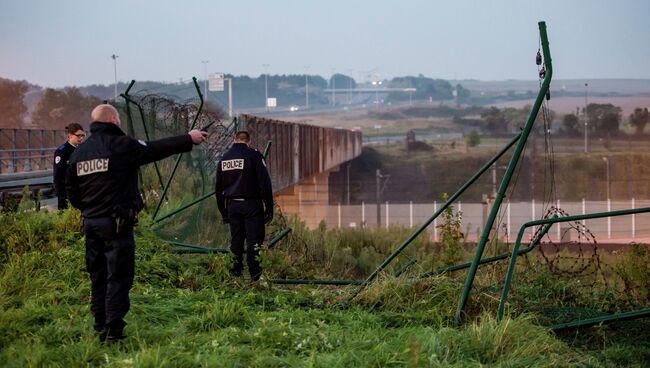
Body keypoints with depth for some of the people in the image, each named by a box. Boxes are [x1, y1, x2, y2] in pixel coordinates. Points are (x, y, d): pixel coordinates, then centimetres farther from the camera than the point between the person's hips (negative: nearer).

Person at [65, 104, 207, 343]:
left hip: (91, 223, 7)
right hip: (117, 224, -7)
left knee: (98, 277, 14)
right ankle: (113, 332, -4)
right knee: (118, 278, -2)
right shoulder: (120, 146, -12)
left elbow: (71, 189, 14)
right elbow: (156, 149, -5)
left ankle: (101, 329, 17)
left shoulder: (79, 153, 8)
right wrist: (189, 139, 6)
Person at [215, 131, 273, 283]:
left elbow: (218, 188, 15)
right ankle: (256, 276, -9)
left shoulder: (223, 159, 10)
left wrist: (223, 212, 22)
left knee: (236, 240, 12)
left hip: (232, 205, 5)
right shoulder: (254, 155, -6)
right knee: (254, 241, -4)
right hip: (252, 204, -5)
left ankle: (235, 275, 14)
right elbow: (265, 183, -11)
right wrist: (269, 208, -7)